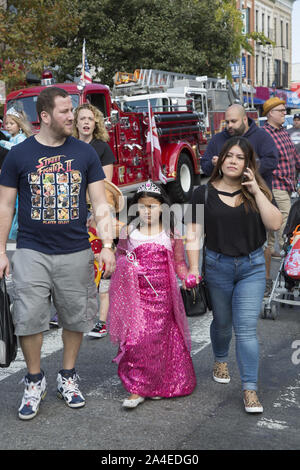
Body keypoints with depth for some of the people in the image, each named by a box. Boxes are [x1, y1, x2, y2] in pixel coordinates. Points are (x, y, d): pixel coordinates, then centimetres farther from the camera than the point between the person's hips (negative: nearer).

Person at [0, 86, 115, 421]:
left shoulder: (85, 153, 3)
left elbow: (100, 204, 3)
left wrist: (107, 246, -6)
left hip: (76, 253, 1)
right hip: (32, 252, -1)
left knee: (76, 318, 8)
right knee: (28, 318, -1)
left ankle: (68, 377, 28)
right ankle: (35, 381, 20)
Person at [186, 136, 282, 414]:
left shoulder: (257, 193, 2)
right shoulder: (204, 193, -2)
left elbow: (274, 223, -12)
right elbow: (194, 233, -3)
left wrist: (256, 191, -16)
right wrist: (193, 268, -11)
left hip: (252, 267, 0)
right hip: (218, 266, 1)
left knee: (246, 328, -7)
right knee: (222, 322, 18)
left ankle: (250, 389, -1)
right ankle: (221, 360, 47)